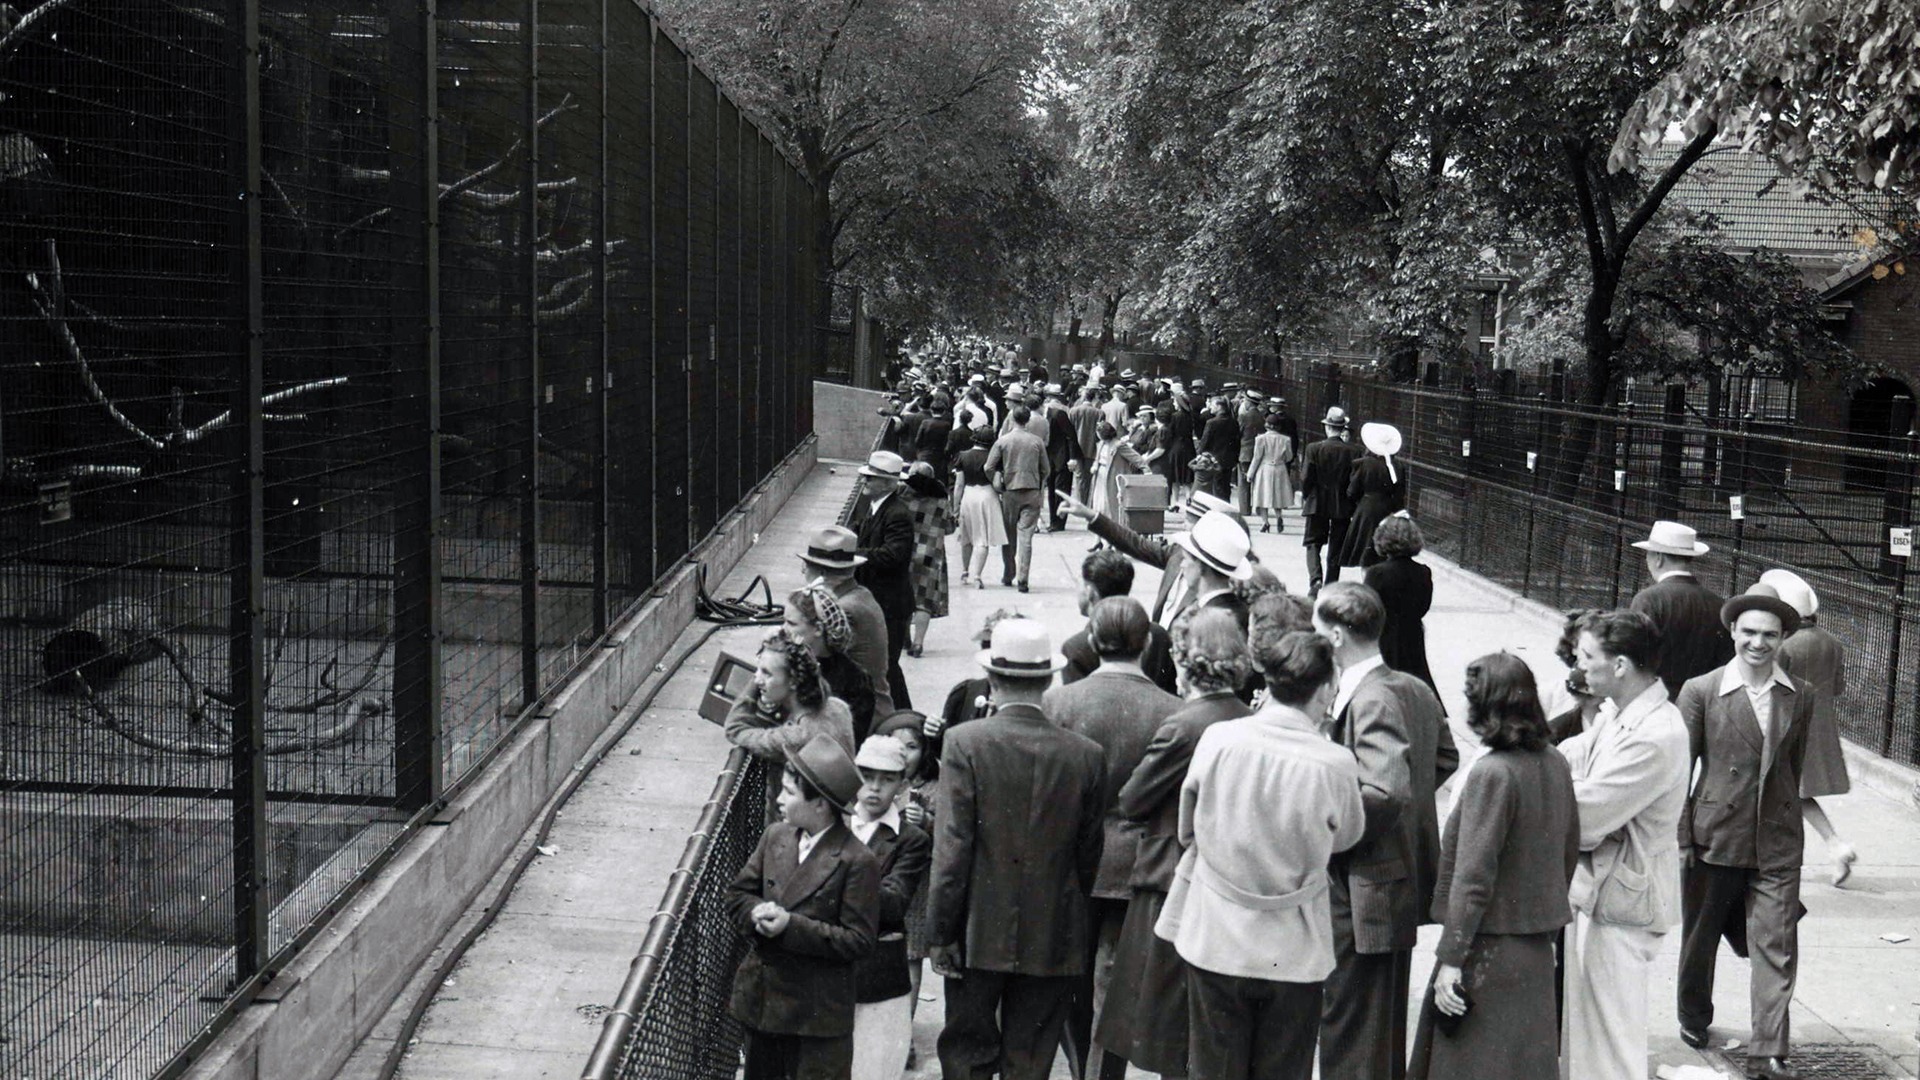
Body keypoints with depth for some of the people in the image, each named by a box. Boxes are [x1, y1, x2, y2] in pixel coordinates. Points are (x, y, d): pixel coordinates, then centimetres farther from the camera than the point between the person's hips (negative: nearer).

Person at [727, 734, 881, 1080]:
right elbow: (737, 895, 9)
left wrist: (791, 927, -24)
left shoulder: (857, 862, -16)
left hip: (817, 1010, -6)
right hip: (760, 997, 6)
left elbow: (857, 941, -16)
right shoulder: (775, 836, 4)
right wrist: (760, 914, -15)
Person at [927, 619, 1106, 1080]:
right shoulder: (1086, 754, -4)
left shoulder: (966, 742, -11)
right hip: (1053, 937, 2)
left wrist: (940, 933, -5)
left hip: (980, 936, -2)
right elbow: (1089, 852, 3)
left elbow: (952, 847, -12)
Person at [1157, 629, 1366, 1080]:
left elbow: (1188, 829, 4)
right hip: (1293, 953, -1)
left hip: (1216, 941, 1)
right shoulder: (1335, 763, -14)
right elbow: (1346, 836, 5)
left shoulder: (1217, 739, -10)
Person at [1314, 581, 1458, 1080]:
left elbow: (1385, 793, -31)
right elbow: (1446, 758, 21)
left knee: (1347, 1028, -1)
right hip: (1406, 881, 10)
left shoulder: (1371, 702, -22)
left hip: (1364, 893, -10)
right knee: (1388, 1025, 22)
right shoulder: (1416, 690, 6)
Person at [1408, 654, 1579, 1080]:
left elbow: (1472, 878, -20)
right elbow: (1570, 850, 14)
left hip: (1491, 946, -8)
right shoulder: (1554, 763, 3)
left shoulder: (1492, 774, -19)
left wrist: (1450, 959, -17)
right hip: (1537, 946, 8)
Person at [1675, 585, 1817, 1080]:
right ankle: (1694, 1016, 40)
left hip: (1778, 841, 1)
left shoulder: (1801, 696, 2)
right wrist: (1680, 837, -7)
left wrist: (1783, 815, 12)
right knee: (1700, 937, 16)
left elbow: (1795, 766, 12)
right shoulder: (1701, 691, -7)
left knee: (1777, 947, -4)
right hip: (1715, 834, -1)